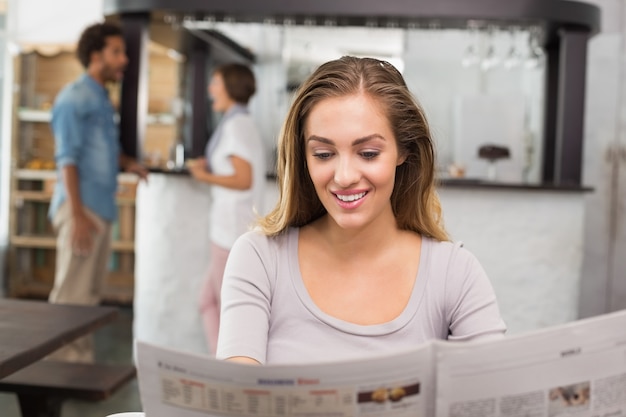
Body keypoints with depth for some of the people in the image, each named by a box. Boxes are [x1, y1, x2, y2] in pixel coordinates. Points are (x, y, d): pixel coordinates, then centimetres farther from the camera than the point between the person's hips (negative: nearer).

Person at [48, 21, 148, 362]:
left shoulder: (102, 99, 16)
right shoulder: (74, 98, -9)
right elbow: (67, 159, -14)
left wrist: (128, 163, 4)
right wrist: (77, 215, -20)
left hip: (101, 208, 9)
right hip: (81, 208, -9)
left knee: (90, 295, 13)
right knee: (71, 295, -5)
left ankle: (82, 363, 21)